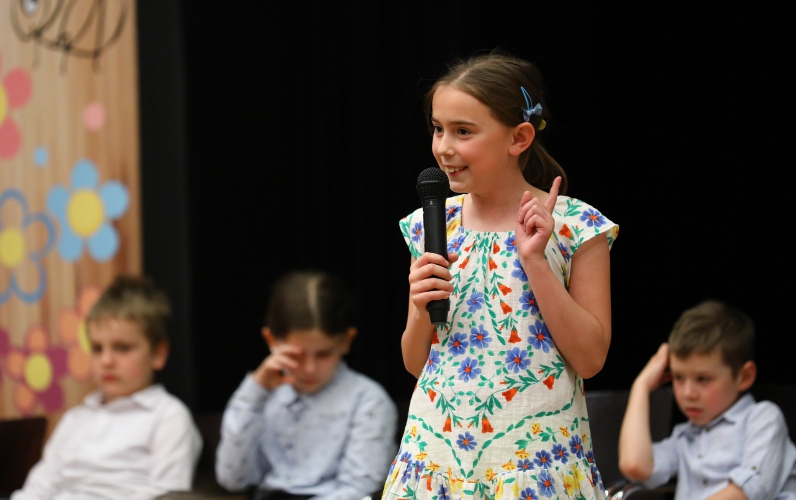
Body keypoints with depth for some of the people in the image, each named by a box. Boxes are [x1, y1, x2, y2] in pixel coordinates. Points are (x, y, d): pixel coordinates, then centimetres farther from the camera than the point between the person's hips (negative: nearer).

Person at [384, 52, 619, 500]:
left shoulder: (574, 225, -7)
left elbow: (591, 359, -11)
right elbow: (416, 363, 10)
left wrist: (535, 260, -16)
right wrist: (421, 309, -9)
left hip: (535, 448, -3)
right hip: (437, 444, 4)